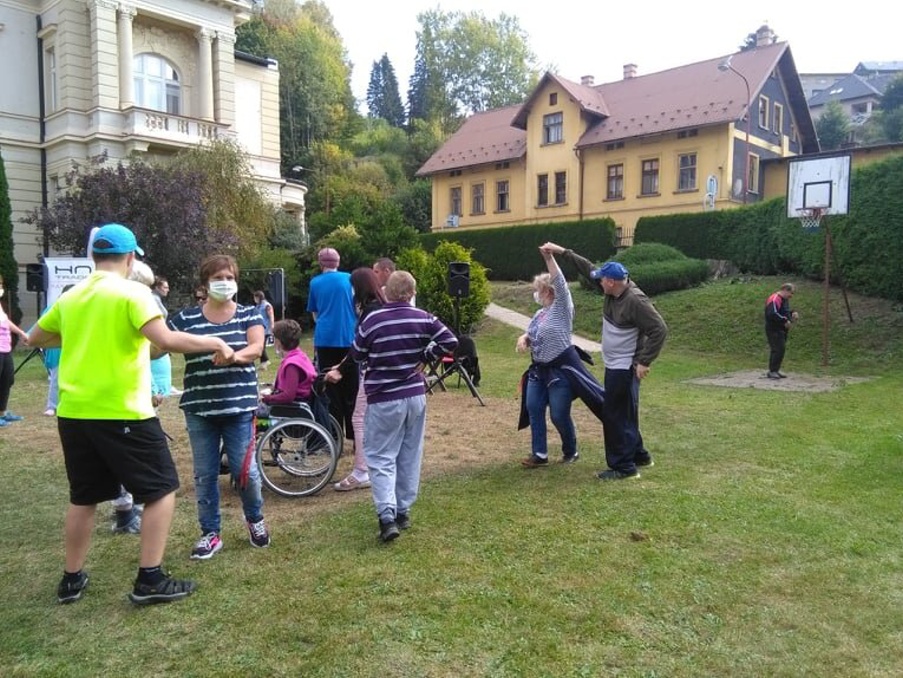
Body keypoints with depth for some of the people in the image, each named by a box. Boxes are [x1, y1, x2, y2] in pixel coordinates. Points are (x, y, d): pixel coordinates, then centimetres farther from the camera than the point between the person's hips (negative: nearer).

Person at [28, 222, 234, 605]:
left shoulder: (70, 297, 10)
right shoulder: (132, 293, -11)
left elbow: (34, 339, 24)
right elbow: (165, 340, -24)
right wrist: (213, 342, -13)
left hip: (73, 413, 7)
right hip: (121, 413, -7)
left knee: (83, 497, 19)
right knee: (161, 490, 4)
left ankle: (72, 580, 28)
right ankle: (150, 581, 3)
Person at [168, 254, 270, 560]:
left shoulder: (249, 314, 2)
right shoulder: (186, 317, 3)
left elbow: (256, 348, -12)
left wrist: (234, 355, -31)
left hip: (239, 406, -1)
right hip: (199, 408, 2)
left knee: (244, 469, 2)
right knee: (205, 474, 8)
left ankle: (255, 519, 30)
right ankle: (210, 533, 24)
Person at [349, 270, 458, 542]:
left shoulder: (372, 320, -12)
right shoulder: (423, 318, -4)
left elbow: (357, 355, 0)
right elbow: (450, 341, -2)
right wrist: (425, 358, 6)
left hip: (383, 400, -3)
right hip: (416, 396, 4)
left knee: (381, 458, 4)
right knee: (410, 456, 15)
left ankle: (387, 516, -10)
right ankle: (403, 512, 23)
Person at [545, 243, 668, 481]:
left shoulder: (635, 301, -23)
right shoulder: (613, 290, 2)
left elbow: (660, 329, -24)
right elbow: (588, 268, 13)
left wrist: (644, 361, -23)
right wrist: (563, 252, 12)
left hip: (625, 368, -10)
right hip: (614, 366, 10)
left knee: (617, 417, -4)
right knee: (623, 415, 19)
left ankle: (623, 467, 5)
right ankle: (639, 455, 33)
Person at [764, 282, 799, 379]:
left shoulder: (785, 299, 16)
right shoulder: (775, 299, -18)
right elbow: (772, 314, -29)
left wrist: (792, 313, 9)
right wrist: (785, 321, -23)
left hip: (782, 329, 10)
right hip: (774, 330, -10)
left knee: (781, 349, 12)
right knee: (778, 349, -12)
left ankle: (776, 370, 19)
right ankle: (772, 371, -6)